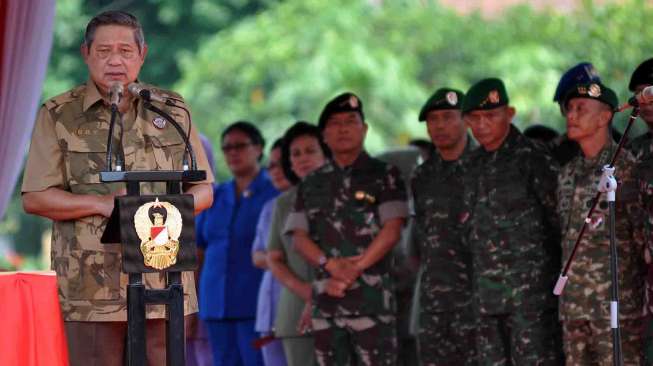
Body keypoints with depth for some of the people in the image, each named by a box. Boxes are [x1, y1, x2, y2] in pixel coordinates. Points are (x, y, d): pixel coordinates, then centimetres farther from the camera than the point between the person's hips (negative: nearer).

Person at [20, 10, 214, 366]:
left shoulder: (173, 110, 12)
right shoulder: (58, 116, 4)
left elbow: (203, 189, 14)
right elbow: (35, 198, -1)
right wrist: (102, 204, -15)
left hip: (165, 283, 3)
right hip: (91, 292, -2)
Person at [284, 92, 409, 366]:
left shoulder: (384, 176, 5)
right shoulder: (311, 185, 16)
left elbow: (391, 231, -4)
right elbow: (299, 237, 7)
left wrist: (355, 269, -12)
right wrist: (332, 265, -11)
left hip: (372, 296, -4)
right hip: (325, 299, 4)